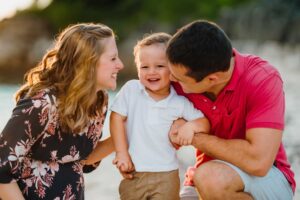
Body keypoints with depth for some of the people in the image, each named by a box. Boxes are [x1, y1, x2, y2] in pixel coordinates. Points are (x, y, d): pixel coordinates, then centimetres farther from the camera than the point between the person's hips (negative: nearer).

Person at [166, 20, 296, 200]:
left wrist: (195, 138, -22)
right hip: (208, 177, 5)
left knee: (211, 178, -33)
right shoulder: (177, 82, -11)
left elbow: (258, 161, -31)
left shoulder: (263, 80, -24)